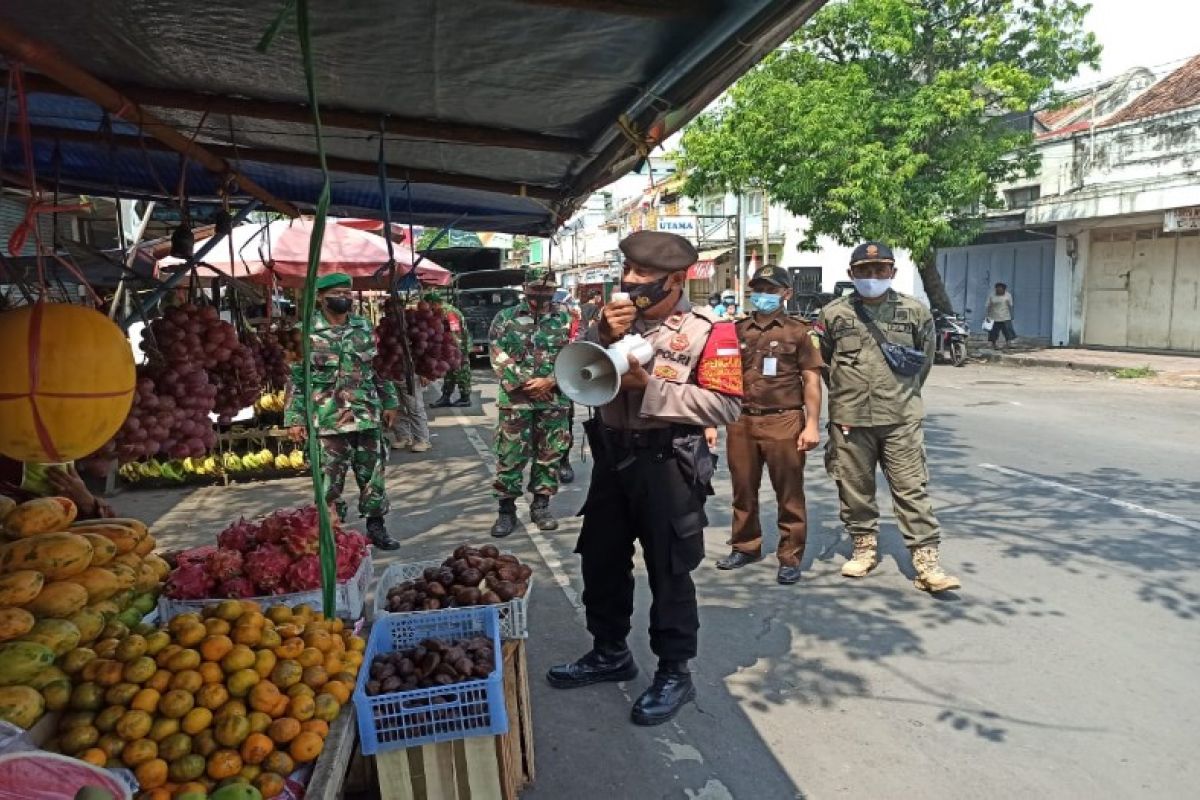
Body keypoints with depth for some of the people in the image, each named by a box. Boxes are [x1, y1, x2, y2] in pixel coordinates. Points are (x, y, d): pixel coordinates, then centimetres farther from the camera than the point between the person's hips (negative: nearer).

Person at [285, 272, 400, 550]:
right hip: (328, 421, -3)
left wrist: (389, 402, 10)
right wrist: (295, 418, -8)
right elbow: (295, 378, -4)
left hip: (368, 417, 4)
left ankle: (376, 526, 25)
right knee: (330, 480, 4)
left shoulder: (364, 327, 8)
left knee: (373, 474, 11)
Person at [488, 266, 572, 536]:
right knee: (509, 456, 0)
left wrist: (550, 382, -14)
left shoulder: (566, 319, 4)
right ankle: (506, 510, 11)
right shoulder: (505, 318, 2)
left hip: (554, 399, 1)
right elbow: (499, 359, -4)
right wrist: (526, 385, -11)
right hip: (515, 400, -1)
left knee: (550, 455, 8)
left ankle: (541, 505, 22)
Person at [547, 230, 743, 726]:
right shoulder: (614, 321, 9)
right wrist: (603, 337, -14)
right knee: (601, 559, 16)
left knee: (668, 571, 4)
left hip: (668, 465, -6)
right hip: (612, 457, 7)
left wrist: (651, 387, -20)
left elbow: (725, 405, -18)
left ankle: (674, 672, 22)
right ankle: (610, 652, 36)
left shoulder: (708, 331, -9)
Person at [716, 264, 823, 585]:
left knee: (789, 494, 4)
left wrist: (812, 424, -8)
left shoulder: (797, 332, 1)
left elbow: (811, 381, 0)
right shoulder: (738, 331, 10)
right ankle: (745, 547, 30)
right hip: (741, 421, 4)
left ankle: (790, 558, 14)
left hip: (784, 422, -3)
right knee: (743, 490, 14)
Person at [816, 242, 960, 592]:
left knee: (912, 488, 0)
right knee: (855, 488, 9)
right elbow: (819, 361, 13)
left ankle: (926, 561, 6)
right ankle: (865, 547, 27)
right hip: (849, 419, 1)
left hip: (902, 420, 0)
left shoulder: (915, 312, 4)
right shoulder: (833, 314, 2)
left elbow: (924, 361, 16)